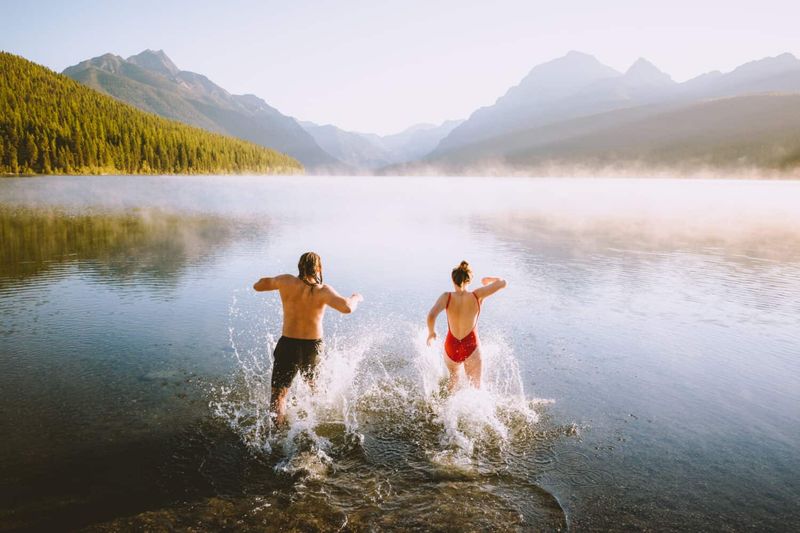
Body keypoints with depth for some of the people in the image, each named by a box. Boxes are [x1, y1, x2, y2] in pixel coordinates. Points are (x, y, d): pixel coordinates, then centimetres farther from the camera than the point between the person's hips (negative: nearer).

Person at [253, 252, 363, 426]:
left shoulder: (286, 281, -7)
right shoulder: (323, 290, -13)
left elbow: (258, 286, 6)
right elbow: (346, 308, -29)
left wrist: (275, 281, 22)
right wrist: (355, 298, -8)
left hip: (288, 346, -1)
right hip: (313, 347, 1)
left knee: (278, 394, 5)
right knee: (314, 386, 30)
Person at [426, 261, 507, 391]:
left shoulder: (447, 297, -14)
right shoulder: (477, 296, -12)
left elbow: (431, 316, -28)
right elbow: (503, 283, -9)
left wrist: (431, 333, -9)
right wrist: (488, 280, 12)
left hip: (451, 349, 1)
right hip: (471, 349, -1)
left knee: (454, 378, 33)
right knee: (475, 387, 13)